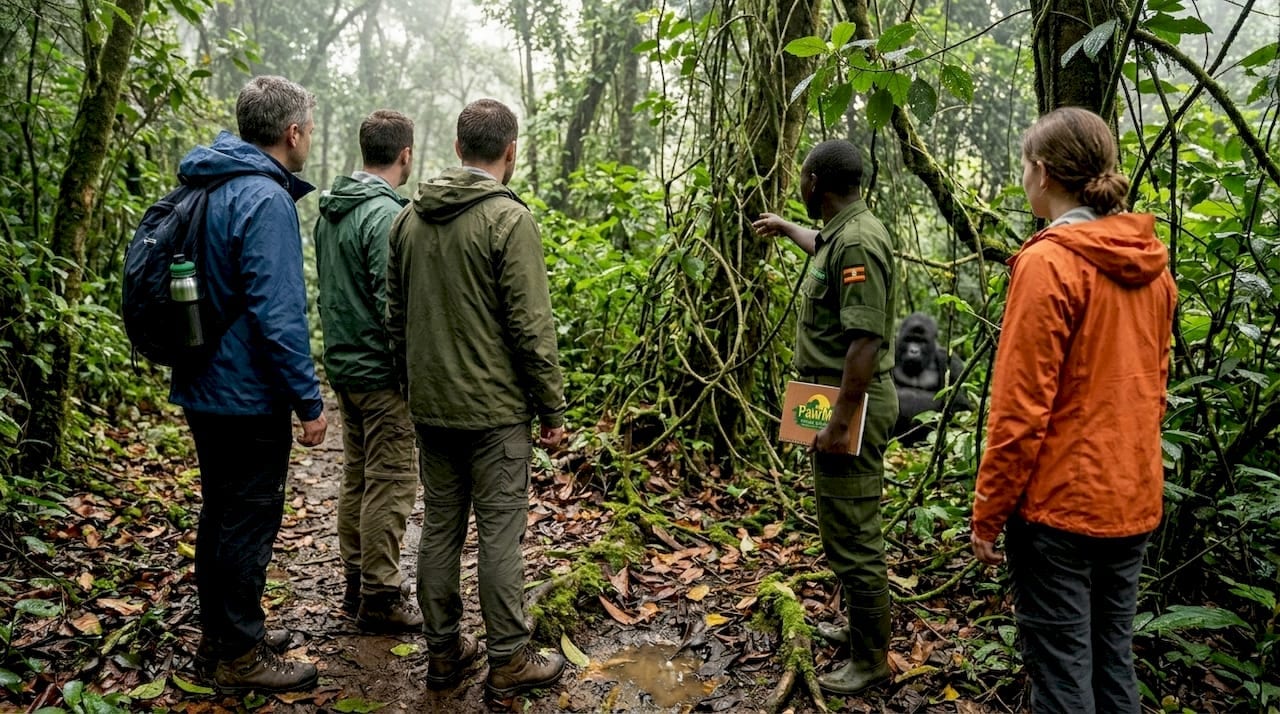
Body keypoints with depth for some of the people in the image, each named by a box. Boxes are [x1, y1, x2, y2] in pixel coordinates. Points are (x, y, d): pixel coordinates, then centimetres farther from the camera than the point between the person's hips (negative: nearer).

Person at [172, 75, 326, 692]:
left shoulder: (207, 189, 10)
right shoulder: (265, 200, -20)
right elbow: (277, 313, -24)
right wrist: (309, 400, -18)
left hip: (202, 388, 10)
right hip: (249, 397, -10)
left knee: (220, 513, 20)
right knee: (250, 523, 3)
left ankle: (219, 632, 34)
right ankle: (241, 655, 16)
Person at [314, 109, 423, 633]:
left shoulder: (330, 210, 10)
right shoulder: (386, 214, -19)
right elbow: (394, 305, -22)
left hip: (343, 368, 9)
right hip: (382, 374, -9)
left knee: (357, 478, 17)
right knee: (391, 485, 0)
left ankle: (356, 582, 27)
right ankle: (380, 597, 8)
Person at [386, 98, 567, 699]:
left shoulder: (410, 216, 8)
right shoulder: (509, 219, -14)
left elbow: (395, 313, 14)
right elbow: (531, 325, -16)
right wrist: (553, 407, -8)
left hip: (430, 406, 7)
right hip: (495, 408, -6)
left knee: (439, 526, 14)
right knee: (500, 533, 3)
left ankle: (443, 651, 26)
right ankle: (508, 662, 14)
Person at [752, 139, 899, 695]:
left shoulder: (857, 242, -21)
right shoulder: (843, 233, 11)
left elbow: (865, 342, -27)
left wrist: (839, 423, -26)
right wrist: (786, 229, 52)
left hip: (850, 405, -11)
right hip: (841, 399, 11)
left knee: (851, 535, -1)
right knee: (848, 527, 21)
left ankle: (871, 659, 13)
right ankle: (862, 625, 37)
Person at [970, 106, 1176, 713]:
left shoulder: (1048, 263, -16)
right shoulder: (1149, 264, 6)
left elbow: (1020, 408, -17)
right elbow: (1152, 385, 14)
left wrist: (987, 515, -9)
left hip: (1059, 503, -7)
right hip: (1133, 502, 8)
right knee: (1113, 659, 19)